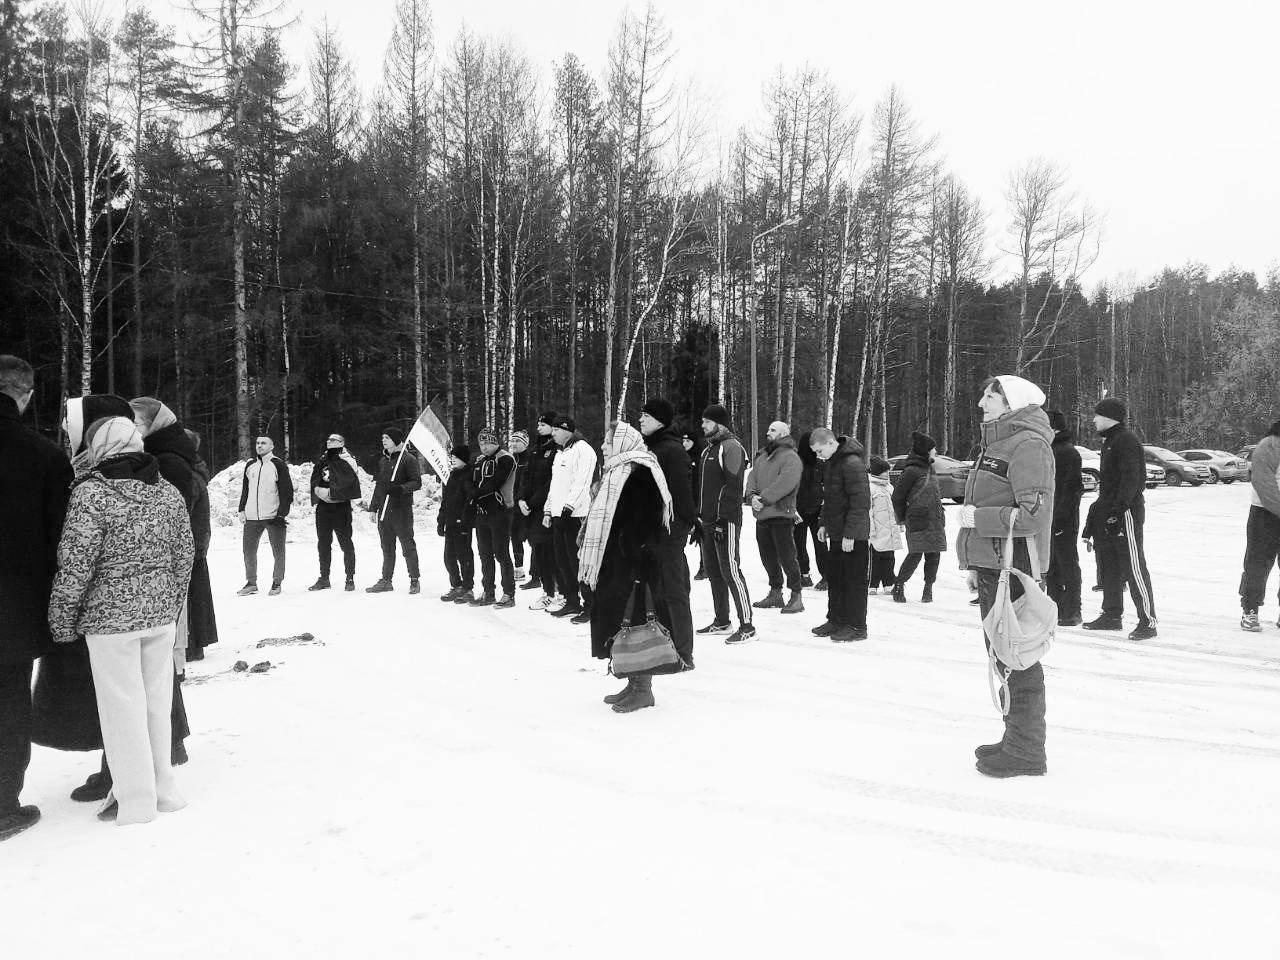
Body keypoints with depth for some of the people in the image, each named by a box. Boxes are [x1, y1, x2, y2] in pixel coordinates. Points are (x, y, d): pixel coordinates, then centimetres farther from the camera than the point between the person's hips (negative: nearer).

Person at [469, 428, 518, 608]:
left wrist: (476, 493, -9)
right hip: (481, 512, 8)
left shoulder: (505, 459, -7)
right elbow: (473, 483, 16)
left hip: (499, 512, -8)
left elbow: (494, 483, -16)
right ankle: (488, 593, 20)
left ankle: (509, 595, 0)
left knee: (501, 554, -5)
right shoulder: (479, 461, 18)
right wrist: (474, 497, -3)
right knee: (485, 554, 11)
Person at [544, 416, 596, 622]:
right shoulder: (560, 453, 22)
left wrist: (568, 505, -22)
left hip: (575, 515, -9)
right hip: (558, 515, 9)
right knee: (562, 562, 11)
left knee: (578, 562, -7)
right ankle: (572, 603, 20)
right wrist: (548, 510, 18)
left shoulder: (582, 449, -8)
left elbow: (581, 483, -17)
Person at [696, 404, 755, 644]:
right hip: (708, 520, 10)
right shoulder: (709, 448, 18)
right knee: (714, 571, 13)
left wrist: (724, 519, -22)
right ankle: (722, 622, 24)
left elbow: (733, 486, -18)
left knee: (730, 571, -10)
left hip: (725, 521, -10)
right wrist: (700, 516, 19)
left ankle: (747, 627, -6)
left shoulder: (731, 447, -11)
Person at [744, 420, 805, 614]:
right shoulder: (761, 457, 18)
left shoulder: (790, 457, -8)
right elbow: (752, 478, 10)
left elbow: (785, 483, -20)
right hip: (762, 516, 8)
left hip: (781, 514, -8)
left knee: (786, 556, -6)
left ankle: (796, 596, 3)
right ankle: (775, 593, 26)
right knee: (768, 556, 14)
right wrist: (752, 496, -9)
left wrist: (764, 499, -21)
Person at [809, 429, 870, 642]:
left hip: (853, 536, -9)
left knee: (854, 581, 0)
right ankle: (836, 621, 25)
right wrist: (824, 524, 17)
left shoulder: (852, 463, -19)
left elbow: (860, 502, -22)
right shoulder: (831, 462, 11)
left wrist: (850, 534, -22)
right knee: (834, 578, 14)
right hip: (836, 533, 9)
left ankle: (856, 626, 8)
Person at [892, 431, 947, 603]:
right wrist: (903, 519, 2)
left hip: (935, 520, 7)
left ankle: (928, 588, 15)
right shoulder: (911, 471, -10)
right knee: (915, 555, -7)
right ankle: (899, 586, 8)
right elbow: (898, 496, -5)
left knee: (934, 555, 5)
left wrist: (939, 514, 18)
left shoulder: (930, 468, 16)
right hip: (918, 521, -7)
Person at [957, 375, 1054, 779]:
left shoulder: (1028, 445, -13)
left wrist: (976, 518, -15)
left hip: (1013, 570, -10)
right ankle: (1016, 740, 30)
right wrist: (975, 563, 19)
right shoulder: (998, 444, 18)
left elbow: (1032, 514, -23)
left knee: (1017, 659, -3)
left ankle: (1026, 753, 6)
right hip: (992, 567, 10)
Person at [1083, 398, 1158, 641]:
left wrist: (1118, 510, -24)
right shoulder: (1110, 441, 19)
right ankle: (1112, 615, 23)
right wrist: (1101, 507, 20)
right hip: (1109, 512, 10)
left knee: (1133, 566, -9)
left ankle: (1148, 620, -5)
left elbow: (1131, 479, -20)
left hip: (1126, 512, -10)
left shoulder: (1127, 441, -12)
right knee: (1109, 566, 14)